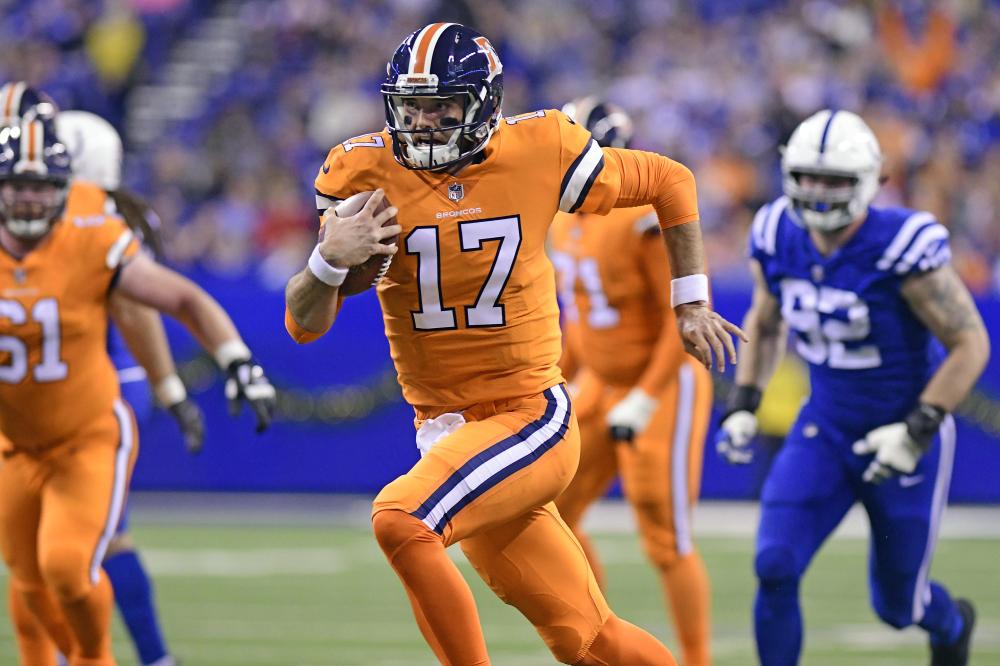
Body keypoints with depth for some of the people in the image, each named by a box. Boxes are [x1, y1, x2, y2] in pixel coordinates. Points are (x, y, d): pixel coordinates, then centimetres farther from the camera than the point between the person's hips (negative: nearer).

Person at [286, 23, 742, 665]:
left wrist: (692, 301, 10)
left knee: (401, 522, -29)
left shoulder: (539, 152, -9)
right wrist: (331, 259, -24)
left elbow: (669, 181, 8)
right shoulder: (366, 173, -5)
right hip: (445, 428, 4)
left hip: (532, 415, -4)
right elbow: (306, 324, -4)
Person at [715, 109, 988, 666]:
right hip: (825, 431, 4)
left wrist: (918, 431, -22)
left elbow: (970, 343, -17)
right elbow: (765, 322, 13)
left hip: (903, 438, -4)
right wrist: (744, 405, 4)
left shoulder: (902, 247, -25)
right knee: (775, 569, -16)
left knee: (898, 605, 10)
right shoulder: (779, 237, -8)